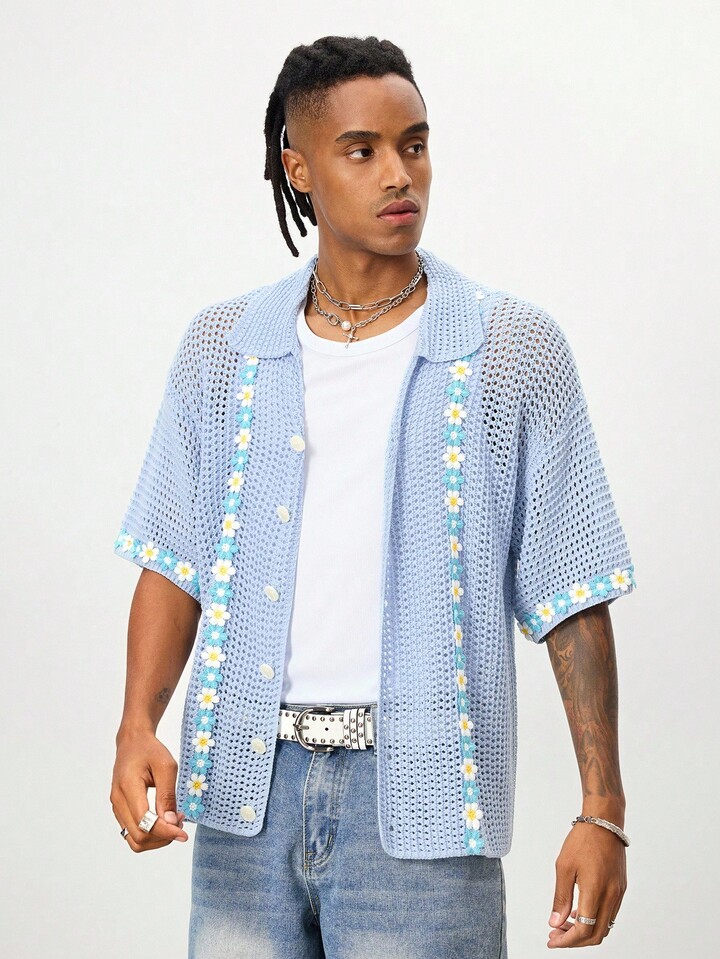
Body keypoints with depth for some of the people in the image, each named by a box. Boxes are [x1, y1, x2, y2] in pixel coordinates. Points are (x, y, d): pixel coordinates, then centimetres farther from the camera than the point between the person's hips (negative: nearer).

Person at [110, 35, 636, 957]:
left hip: (418, 800, -2)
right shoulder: (222, 347, 8)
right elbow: (175, 563, 9)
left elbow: (570, 596, 0)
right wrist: (138, 725, -7)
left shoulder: (514, 350, 0)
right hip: (247, 786, 2)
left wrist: (602, 810, -4)